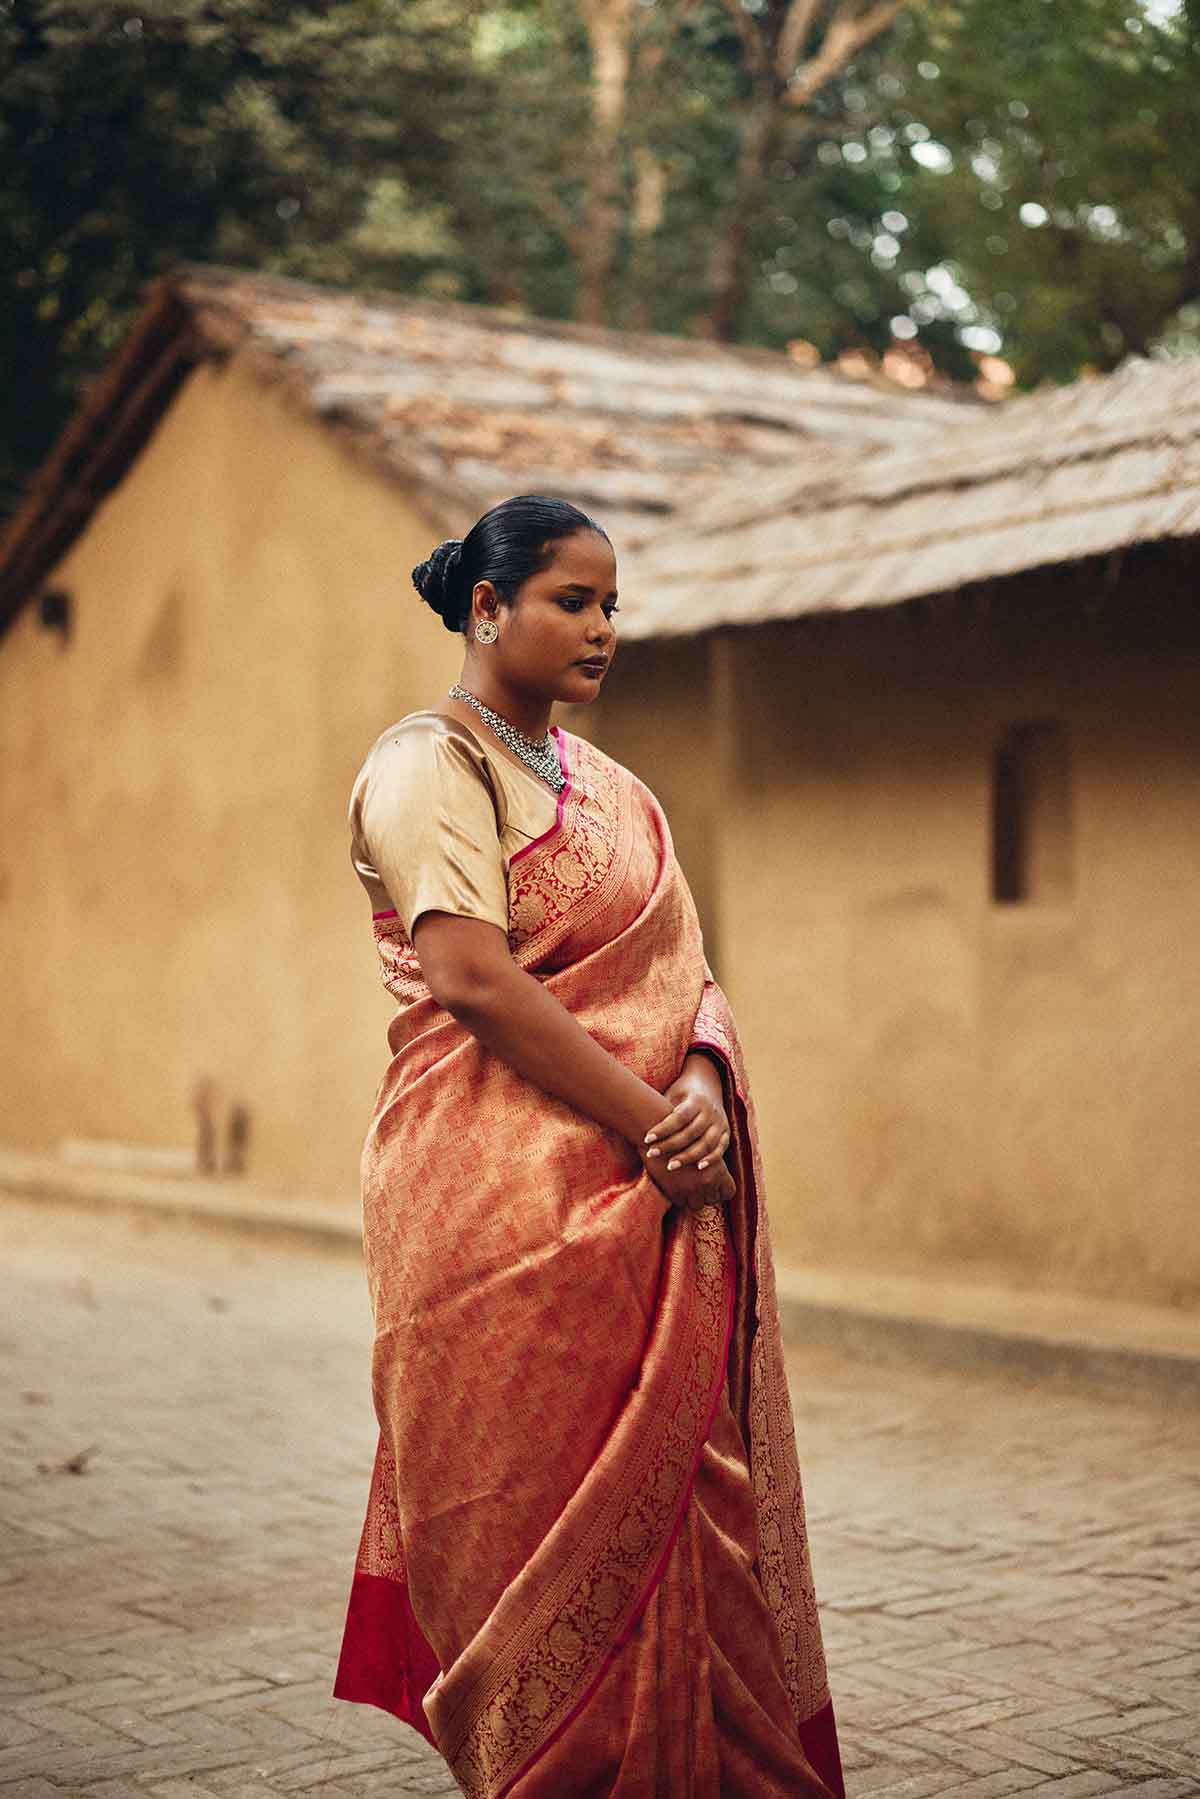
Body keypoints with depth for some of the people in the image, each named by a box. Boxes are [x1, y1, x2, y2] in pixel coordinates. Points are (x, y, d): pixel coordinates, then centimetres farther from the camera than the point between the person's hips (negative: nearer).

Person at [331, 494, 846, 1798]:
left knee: (666, 1486, 9)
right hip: (505, 1195, -7)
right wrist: (650, 1120, -17)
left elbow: (683, 964, 11)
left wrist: (704, 1086, -11)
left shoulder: (605, 783, 18)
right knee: (533, 1512, -1)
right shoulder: (431, 762, -5)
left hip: (655, 1198, 7)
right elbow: (473, 978, -17)